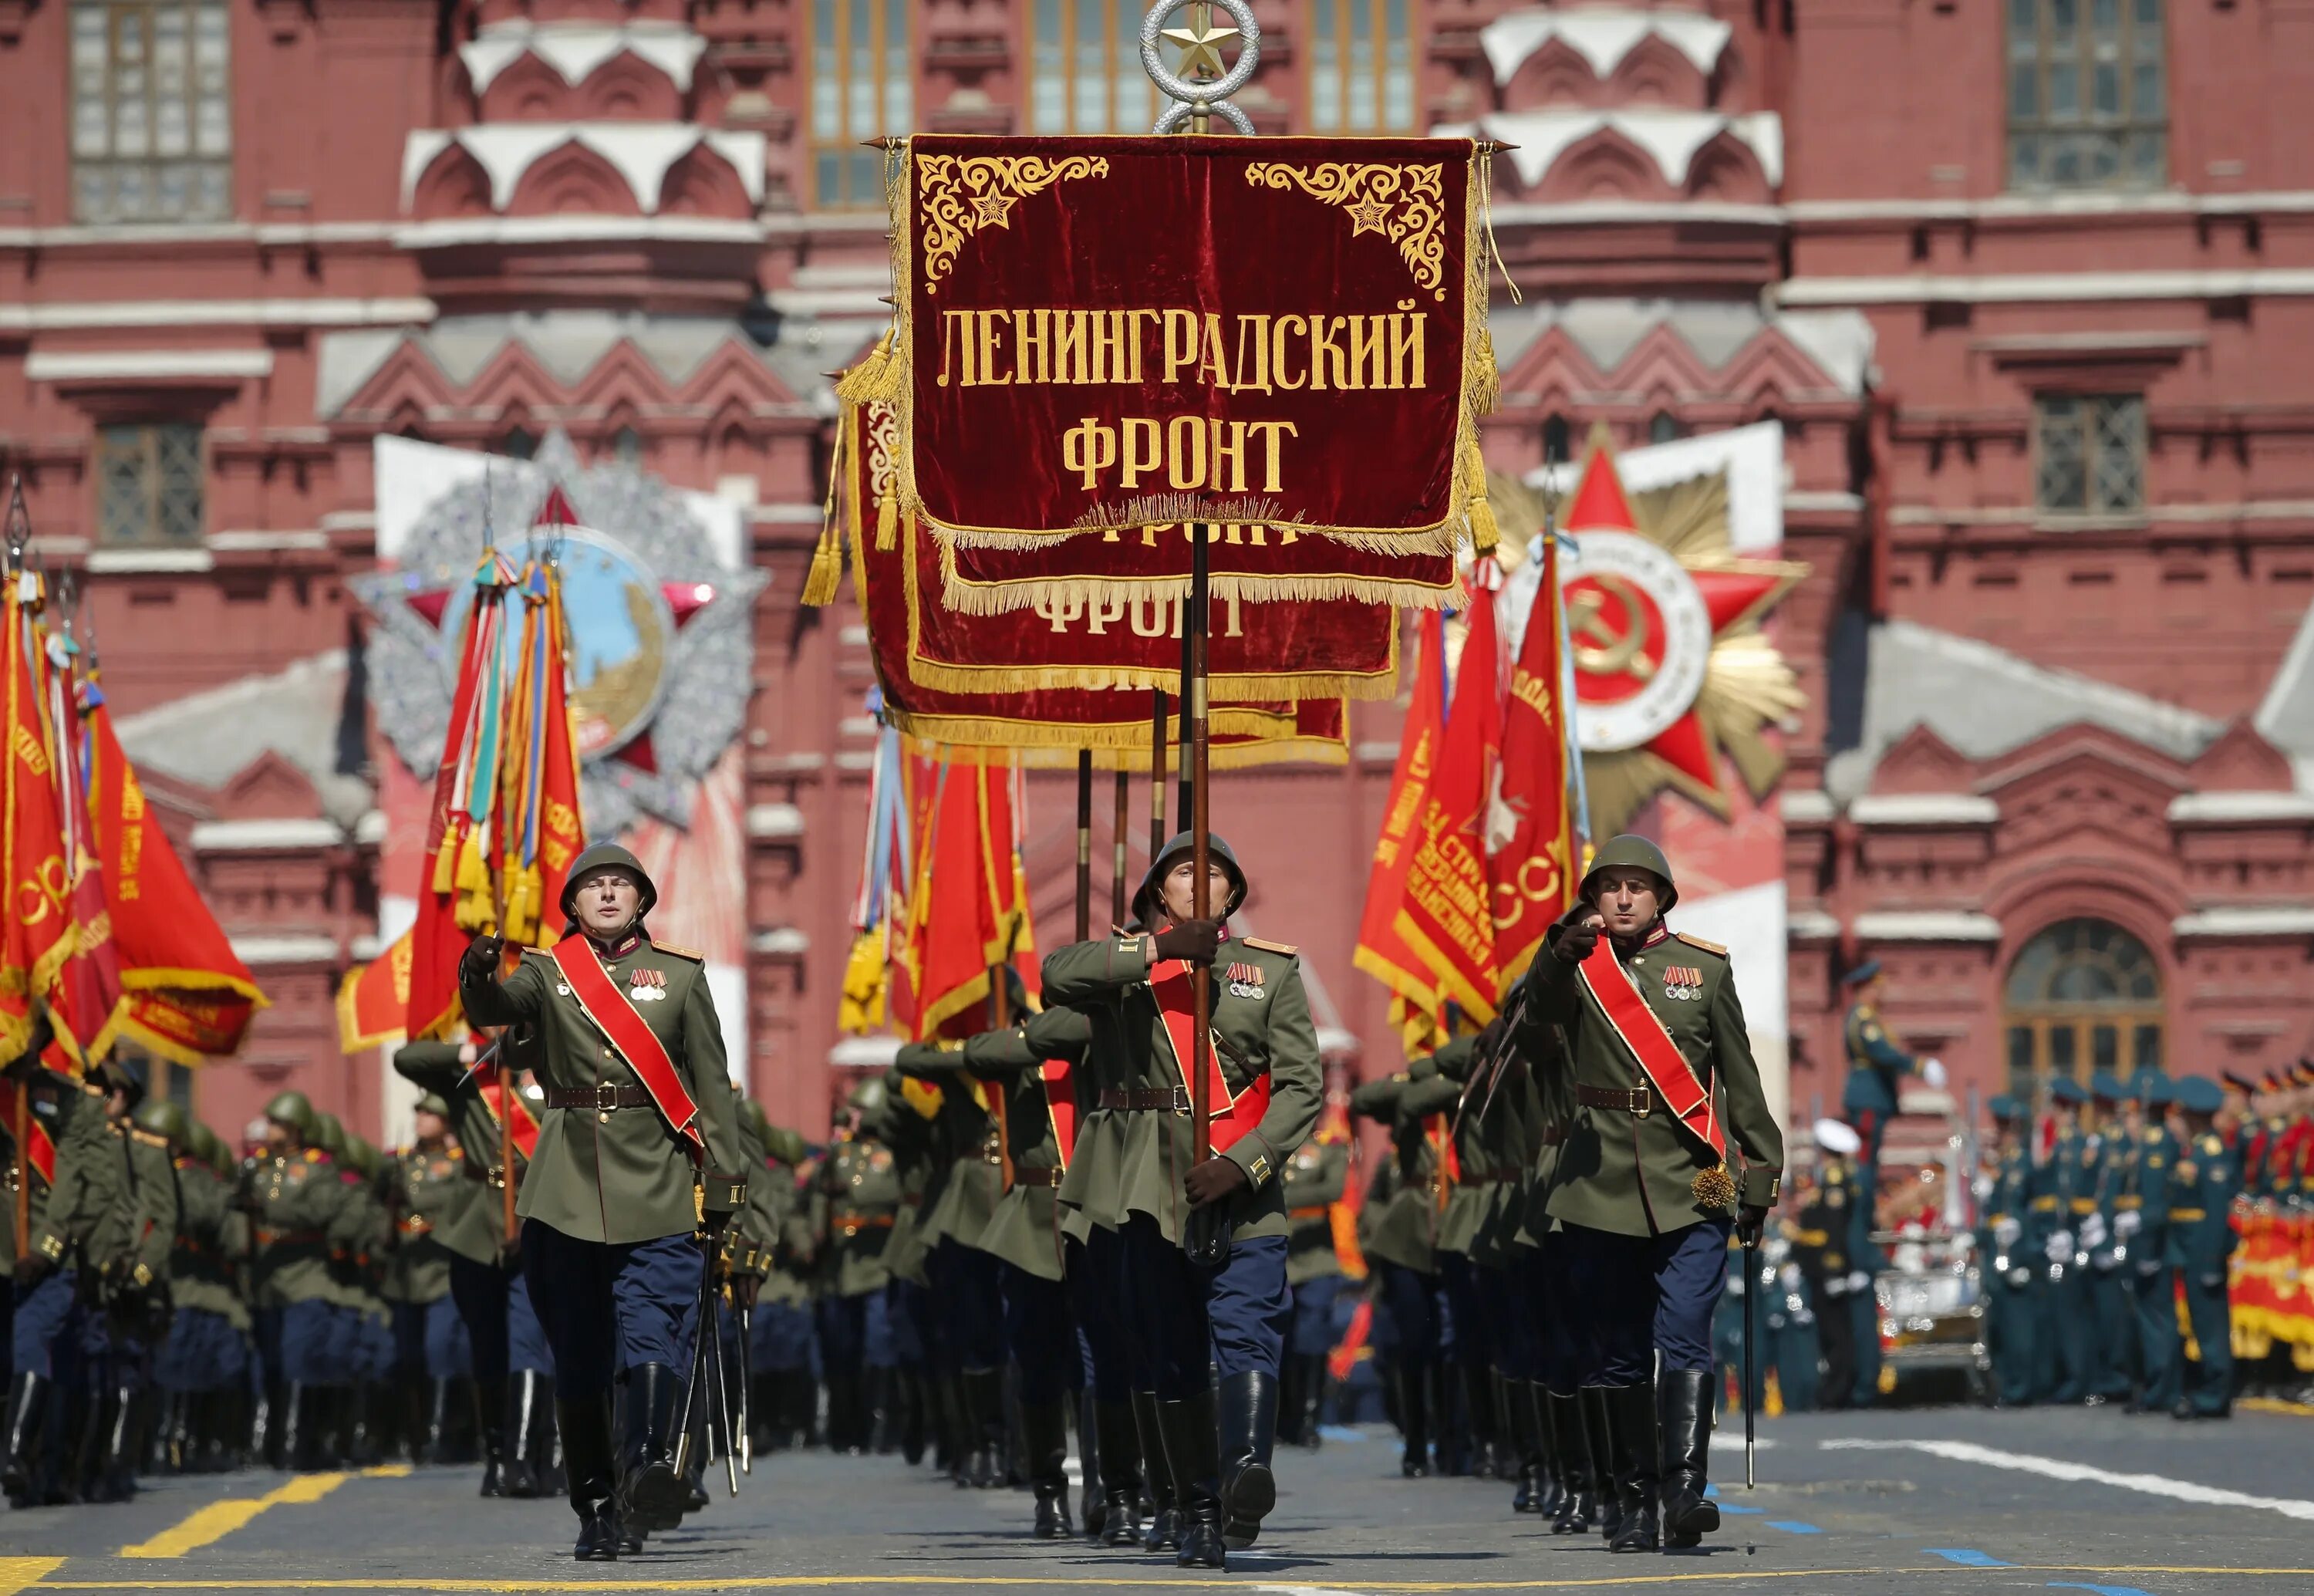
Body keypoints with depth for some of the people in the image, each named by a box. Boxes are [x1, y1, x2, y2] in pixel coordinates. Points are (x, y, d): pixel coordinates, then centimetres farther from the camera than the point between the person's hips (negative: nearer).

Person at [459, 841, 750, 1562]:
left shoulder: (681, 977, 11)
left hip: (657, 1185, -1)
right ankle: (595, 1509, 7)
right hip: (567, 1190, 1)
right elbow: (495, 1008, -11)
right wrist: (479, 976, -35)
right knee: (577, 1356, 2)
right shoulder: (547, 972, 10)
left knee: (653, 1330, -19)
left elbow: (712, 1084, 10)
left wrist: (724, 1178, 2)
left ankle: (652, 1462, -38)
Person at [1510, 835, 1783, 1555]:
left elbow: (1739, 1077, 12)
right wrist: (1562, 952, -31)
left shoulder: (1705, 968, 9)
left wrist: (1760, 1173, 10)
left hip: (1691, 1186, -1)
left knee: (1684, 1337, -15)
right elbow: (1535, 1023, -15)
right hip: (1601, 1190, 1)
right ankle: (1636, 1503, 10)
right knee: (1619, 1353, 5)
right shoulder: (1575, 968, 7)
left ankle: (1685, 1488, -22)